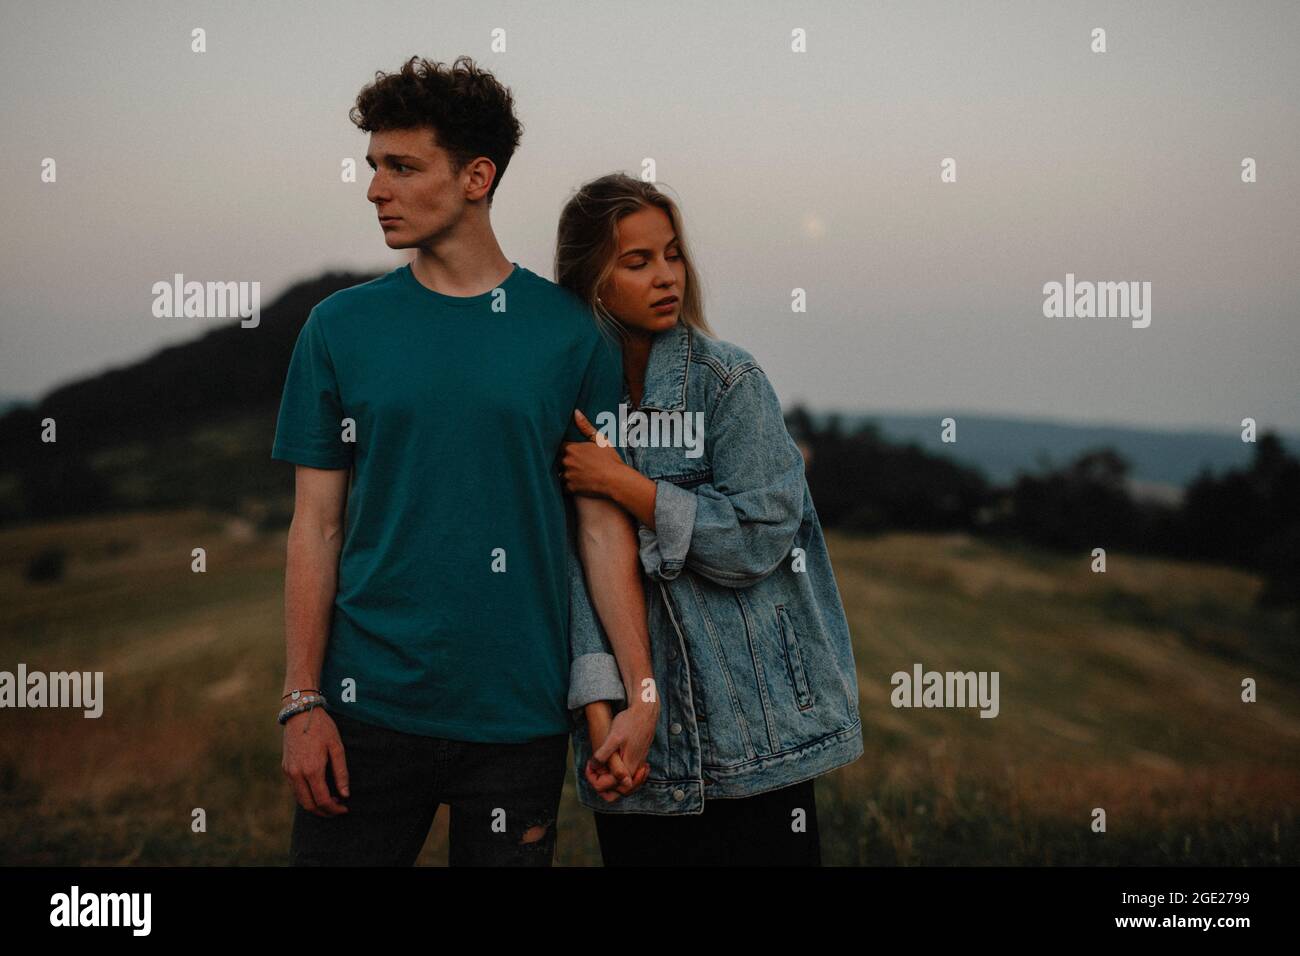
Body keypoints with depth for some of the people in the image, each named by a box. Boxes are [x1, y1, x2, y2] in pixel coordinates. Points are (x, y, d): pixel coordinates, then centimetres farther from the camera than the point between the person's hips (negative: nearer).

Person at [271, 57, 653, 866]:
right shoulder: (341, 328, 3)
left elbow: (605, 526, 1)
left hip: (520, 712, 0)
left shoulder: (570, 333, 1)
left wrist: (639, 694, -5)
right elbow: (317, 526, 3)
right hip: (369, 705, 1)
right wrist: (302, 702, -3)